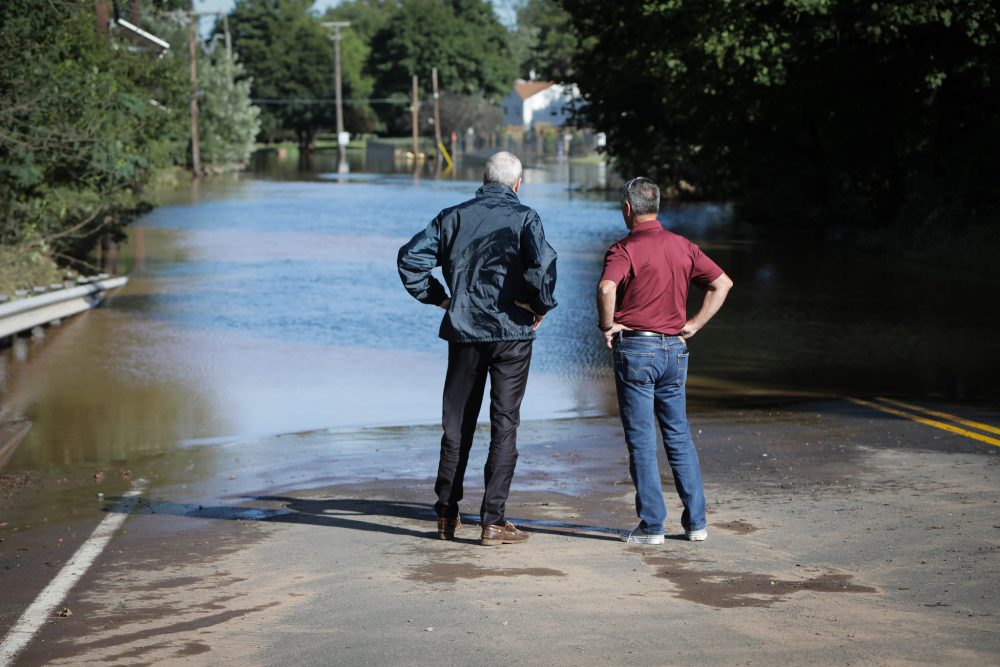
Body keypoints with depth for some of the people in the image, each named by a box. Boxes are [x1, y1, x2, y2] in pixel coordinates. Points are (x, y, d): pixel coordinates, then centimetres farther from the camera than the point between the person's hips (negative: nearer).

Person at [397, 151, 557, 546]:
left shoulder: (454, 217, 6)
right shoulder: (523, 217, -5)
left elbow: (410, 258, 0)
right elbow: (542, 263, -22)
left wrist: (437, 298, 8)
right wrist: (542, 306, -7)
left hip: (464, 332, 3)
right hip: (512, 333, -3)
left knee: (457, 424, 12)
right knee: (504, 425, 3)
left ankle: (447, 516, 17)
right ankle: (493, 521, 0)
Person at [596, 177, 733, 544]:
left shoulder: (625, 249, -11)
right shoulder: (683, 246, 7)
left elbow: (606, 288, -30)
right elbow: (722, 283, 8)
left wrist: (607, 325, -14)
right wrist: (693, 325, 7)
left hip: (635, 348, -5)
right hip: (675, 349, 5)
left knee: (641, 441, 1)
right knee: (679, 436, 14)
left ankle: (652, 524, 4)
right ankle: (695, 521, 16)